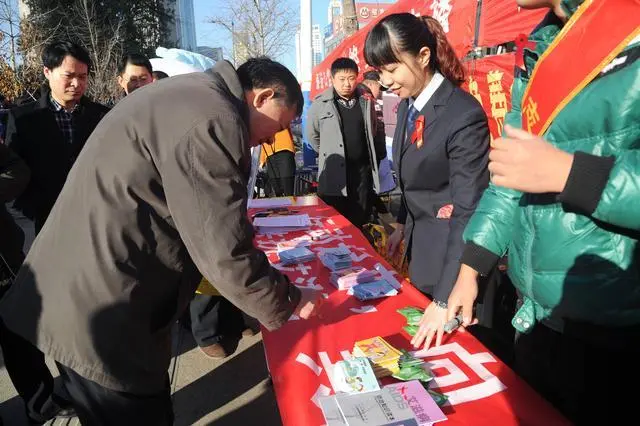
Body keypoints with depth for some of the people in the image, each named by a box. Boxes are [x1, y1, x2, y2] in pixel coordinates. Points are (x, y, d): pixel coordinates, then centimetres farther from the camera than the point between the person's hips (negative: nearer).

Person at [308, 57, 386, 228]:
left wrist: (377, 157, 16)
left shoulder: (366, 101, 6)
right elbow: (313, 135, 7)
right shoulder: (320, 104, -5)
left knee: (362, 220, 11)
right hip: (334, 172, -3)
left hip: (363, 168, 3)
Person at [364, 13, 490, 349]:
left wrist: (445, 298, -30)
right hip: (420, 241, 8)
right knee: (420, 343, 23)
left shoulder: (464, 116, -26)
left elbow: (469, 211, -28)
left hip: (451, 252, -8)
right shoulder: (408, 105, 0)